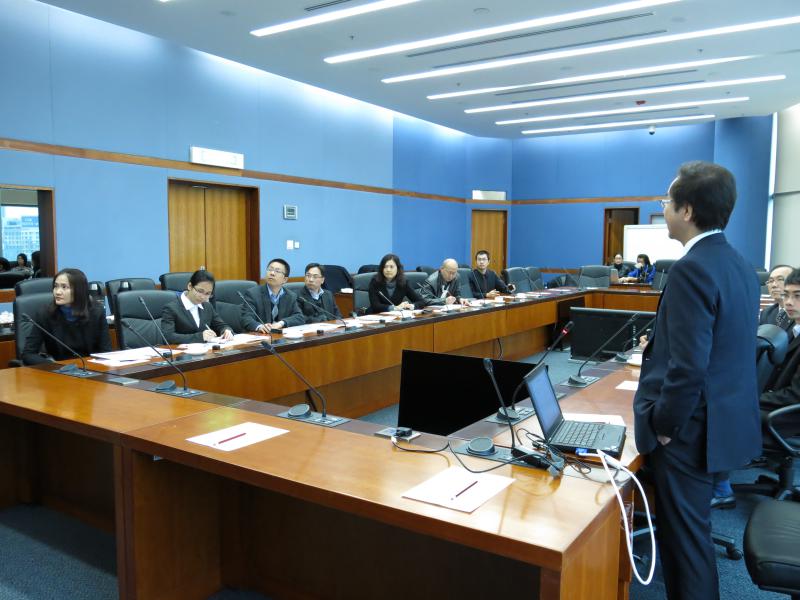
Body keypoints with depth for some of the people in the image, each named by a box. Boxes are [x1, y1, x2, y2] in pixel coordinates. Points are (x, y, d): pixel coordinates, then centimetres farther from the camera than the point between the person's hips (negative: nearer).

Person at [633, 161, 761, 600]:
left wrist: (663, 425, -13)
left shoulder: (691, 269, -23)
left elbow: (688, 366, -27)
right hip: (728, 418, 10)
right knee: (690, 528, 24)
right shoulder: (739, 264, 8)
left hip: (693, 428, -10)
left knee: (684, 535, 6)